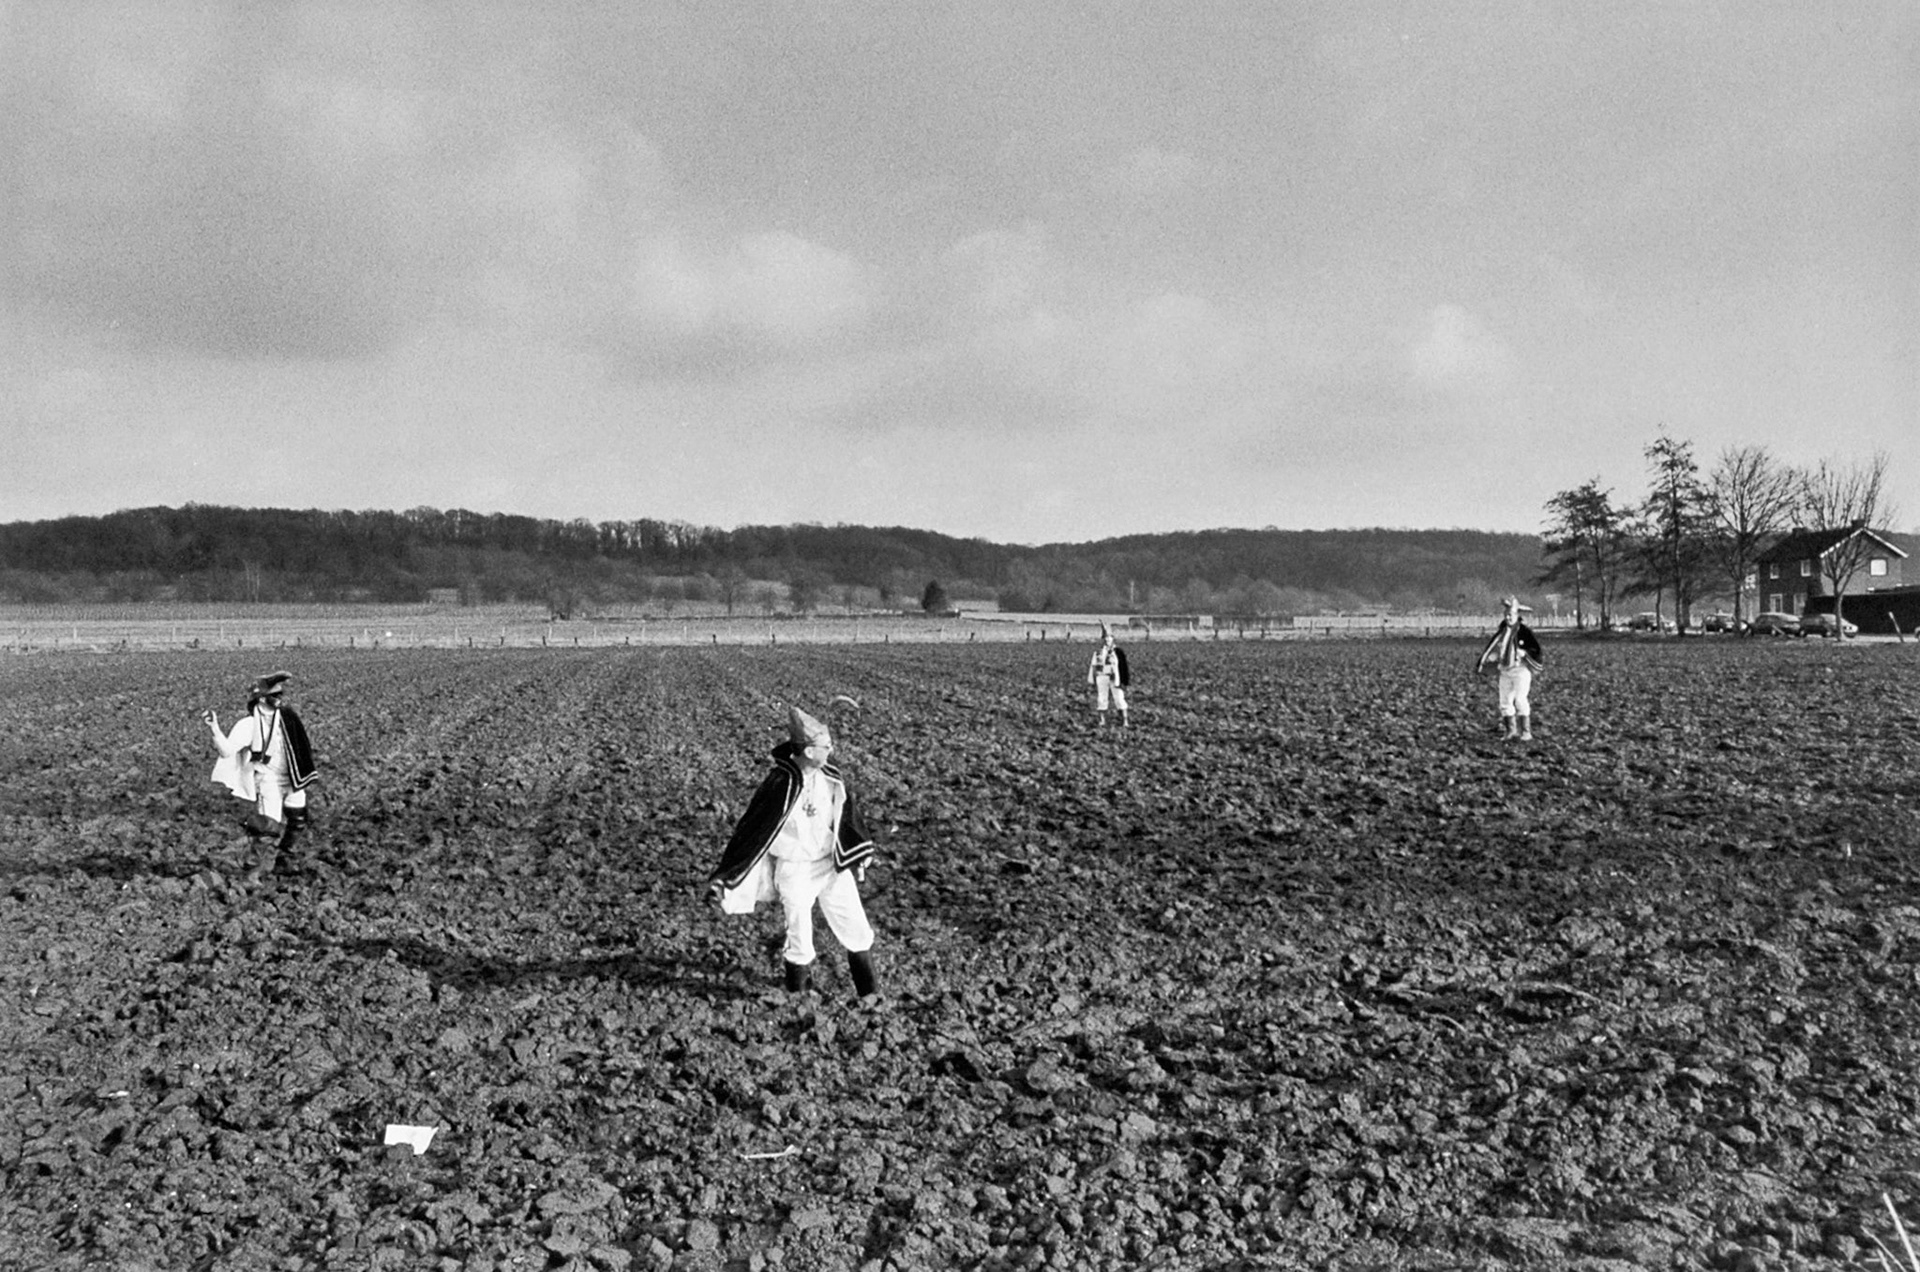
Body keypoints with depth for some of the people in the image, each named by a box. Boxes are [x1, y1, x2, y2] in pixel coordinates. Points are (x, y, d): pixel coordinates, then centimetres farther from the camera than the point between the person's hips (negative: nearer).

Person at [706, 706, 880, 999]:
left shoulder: (832, 779, -6)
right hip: (795, 872, -5)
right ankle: (799, 991, 33)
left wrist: (861, 857, 21)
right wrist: (723, 878, -20)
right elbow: (751, 831, -20)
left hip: (832, 865, 5)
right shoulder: (781, 786, -24)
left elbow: (847, 818, 12)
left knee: (856, 929, 8)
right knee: (800, 935, 8)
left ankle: (868, 987, 28)